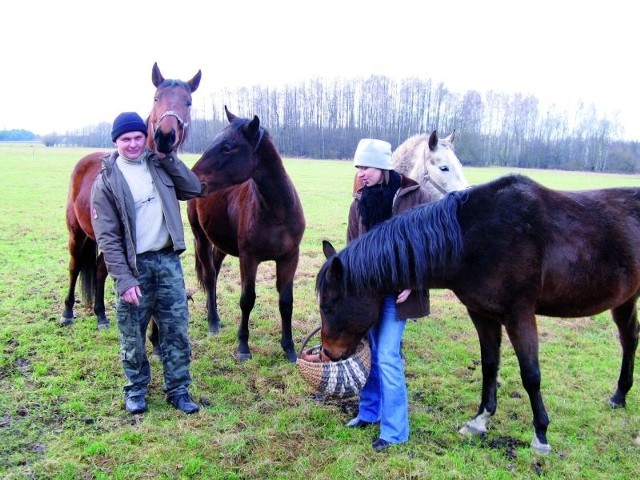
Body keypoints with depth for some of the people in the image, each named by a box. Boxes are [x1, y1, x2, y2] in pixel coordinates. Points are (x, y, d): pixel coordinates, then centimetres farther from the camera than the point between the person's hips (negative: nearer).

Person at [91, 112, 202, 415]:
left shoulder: (158, 165, 6)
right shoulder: (107, 180, -7)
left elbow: (194, 189, 1)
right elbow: (107, 237, -10)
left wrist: (168, 157, -5)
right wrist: (124, 279, -18)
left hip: (168, 259, 3)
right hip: (134, 265, -3)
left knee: (177, 329, 8)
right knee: (133, 334, 10)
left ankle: (178, 390, 22)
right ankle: (136, 390, 29)